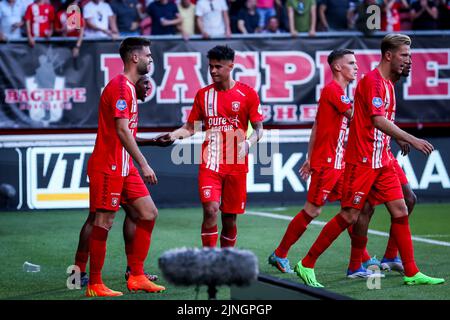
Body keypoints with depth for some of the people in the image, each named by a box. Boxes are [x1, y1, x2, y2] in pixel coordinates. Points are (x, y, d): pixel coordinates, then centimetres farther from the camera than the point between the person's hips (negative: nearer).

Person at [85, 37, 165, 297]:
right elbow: (122, 130, -22)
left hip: (124, 167, 10)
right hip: (109, 166, -10)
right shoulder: (121, 87, -15)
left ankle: (137, 276, 11)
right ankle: (94, 285, 0)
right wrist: (143, 164, -22)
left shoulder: (129, 87, 17)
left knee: (149, 213, 8)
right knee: (104, 222, -5)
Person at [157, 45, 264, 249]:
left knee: (230, 219, 6)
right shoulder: (203, 94, 7)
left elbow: (258, 129, 1)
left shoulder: (247, 94, 0)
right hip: (210, 164, 1)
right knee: (210, 210, -17)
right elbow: (190, 127, 13)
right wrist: (172, 135, -7)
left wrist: (248, 143, -19)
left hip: (236, 165, -1)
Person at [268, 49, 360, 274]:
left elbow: (317, 125, 20)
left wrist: (310, 158, 21)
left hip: (338, 163, 9)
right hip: (327, 163, -9)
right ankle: (280, 254, 8)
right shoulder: (333, 90, -13)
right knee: (312, 211, -3)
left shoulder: (338, 91, 16)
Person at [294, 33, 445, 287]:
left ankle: (412, 273, 6)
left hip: (381, 162, 9)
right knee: (349, 216, -6)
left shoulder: (388, 83, 15)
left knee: (400, 212, 3)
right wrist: (411, 139, -27)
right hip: (362, 161, -9)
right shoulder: (373, 81, -14)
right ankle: (306, 265, 3)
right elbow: (378, 121, -24)